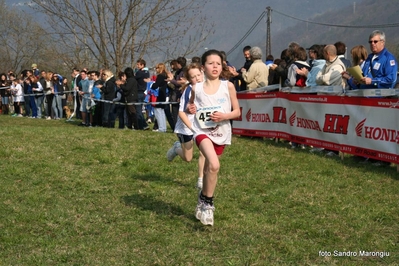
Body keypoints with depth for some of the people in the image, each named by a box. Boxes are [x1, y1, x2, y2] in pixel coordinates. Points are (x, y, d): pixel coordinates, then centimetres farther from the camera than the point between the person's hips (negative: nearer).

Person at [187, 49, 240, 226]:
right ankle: (208, 202, -7)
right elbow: (191, 106, 16)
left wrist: (224, 116, -17)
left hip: (221, 133, 2)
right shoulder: (196, 88, -2)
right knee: (214, 165, -24)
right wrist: (190, 109, -8)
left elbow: (237, 111, 2)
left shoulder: (228, 86, -3)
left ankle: (203, 202, 36)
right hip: (202, 131, -2)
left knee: (209, 169, 13)